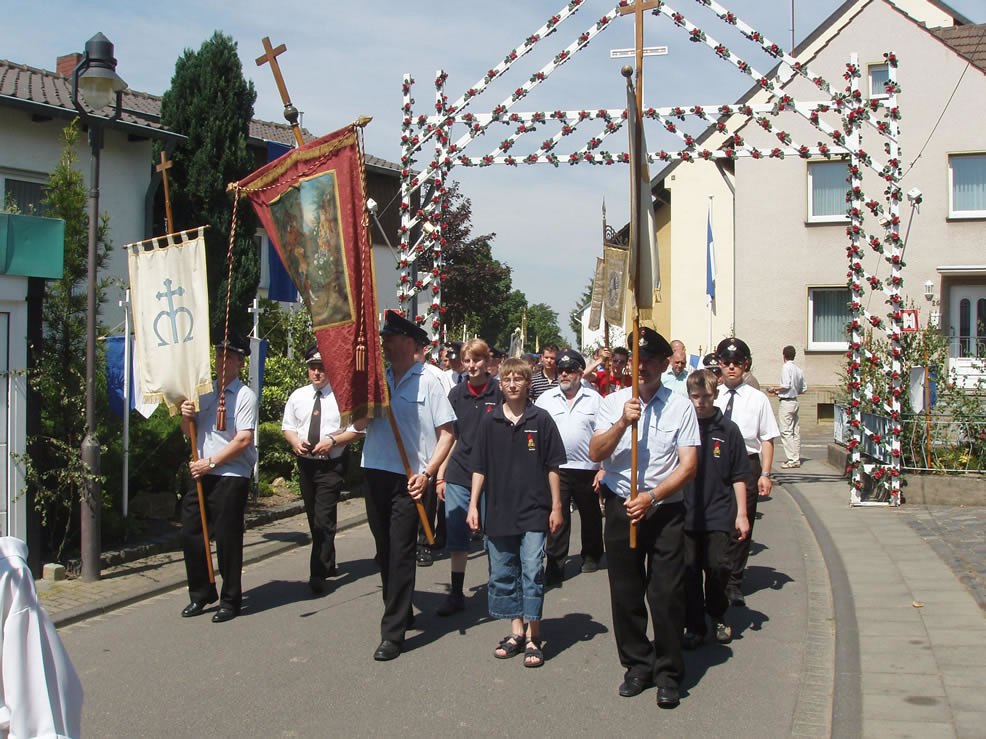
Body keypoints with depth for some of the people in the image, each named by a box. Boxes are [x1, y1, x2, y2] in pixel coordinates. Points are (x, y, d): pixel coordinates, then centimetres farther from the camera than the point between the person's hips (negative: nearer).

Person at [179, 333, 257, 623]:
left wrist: (211, 462, -15)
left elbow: (244, 440, -13)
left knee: (227, 539, -1)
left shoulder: (245, 396, -5)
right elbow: (188, 433, 19)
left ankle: (230, 600, 13)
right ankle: (201, 594, 23)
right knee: (190, 534, 7)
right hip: (201, 474, 6)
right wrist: (186, 416, -2)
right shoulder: (204, 391, 14)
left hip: (231, 477, -6)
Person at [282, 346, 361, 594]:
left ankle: (318, 573, -9)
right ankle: (327, 564, 33)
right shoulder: (297, 396, 6)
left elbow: (355, 429, -6)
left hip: (332, 465, -6)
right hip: (305, 463, 6)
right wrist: (295, 441, -8)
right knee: (313, 519, 16)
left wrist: (333, 440, -20)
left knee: (324, 519, -12)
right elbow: (287, 427, 13)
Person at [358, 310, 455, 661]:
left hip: (409, 479, -6)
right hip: (376, 474, 6)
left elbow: (446, 433, -5)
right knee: (384, 551, 14)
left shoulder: (427, 382, -5)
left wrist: (427, 473, -13)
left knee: (400, 553, -6)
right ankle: (401, 613, 31)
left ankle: (393, 632, -2)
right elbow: (360, 423, 4)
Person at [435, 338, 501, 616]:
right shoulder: (456, 394, 6)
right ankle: (456, 593, 14)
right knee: (456, 537, 5)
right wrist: (440, 476, 8)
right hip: (459, 475, 3)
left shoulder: (500, 392, -5)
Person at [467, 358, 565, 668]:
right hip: (498, 511, 3)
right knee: (502, 573, 10)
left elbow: (553, 466, 1)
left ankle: (533, 637, 4)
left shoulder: (541, 420, -3)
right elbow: (479, 466, 7)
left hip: (534, 512, -3)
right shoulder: (490, 422, 3)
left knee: (532, 571, -5)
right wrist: (473, 505, 2)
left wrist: (556, 506, 0)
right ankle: (516, 630, 23)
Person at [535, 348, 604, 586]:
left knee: (590, 516, 15)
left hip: (587, 468, 0)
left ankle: (591, 556, 34)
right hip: (555, 468, 0)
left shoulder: (594, 399, 0)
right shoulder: (546, 399, 4)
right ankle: (555, 566, 2)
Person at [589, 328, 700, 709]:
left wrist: (650, 498, -14)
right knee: (625, 592, 8)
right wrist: (623, 423, -20)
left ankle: (668, 674, 13)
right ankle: (638, 665, 24)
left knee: (667, 594, -1)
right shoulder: (613, 402, 4)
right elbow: (595, 453, -5)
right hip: (620, 507, 2)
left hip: (666, 510, -2)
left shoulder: (681, 407, -1)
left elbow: (688, 465, -6)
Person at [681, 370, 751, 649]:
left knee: (718, 567, -3)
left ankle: (718, 616, 23)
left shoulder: (728, 430, -1)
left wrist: (741, 514, 1)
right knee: (689, 571, 3)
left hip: (718, 514, -1)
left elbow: (739, 477, 3)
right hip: (685, 514, 1)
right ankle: (694, 626, 16)